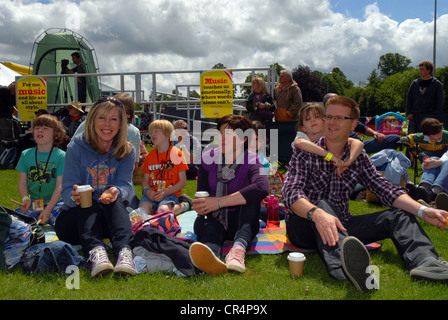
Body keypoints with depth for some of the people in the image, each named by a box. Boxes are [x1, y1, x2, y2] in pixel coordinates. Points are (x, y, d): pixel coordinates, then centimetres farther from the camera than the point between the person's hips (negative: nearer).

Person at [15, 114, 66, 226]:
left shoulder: (62, 156, -3)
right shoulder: (26, 154, 9)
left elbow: (60, 186, -8)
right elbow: (22, 182, 7)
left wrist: (48, 210, -18)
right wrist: (25, 199, -14)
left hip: (54, 203, -3)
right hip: (32, 203, 3)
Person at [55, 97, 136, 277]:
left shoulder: (127, 152, 2)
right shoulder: (77, 146, -4)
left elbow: (125, 184, -11)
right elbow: (67, 189, -11)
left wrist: (116, 192, -36)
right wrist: (74, 196, -36)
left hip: (110, 218, 1)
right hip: (76, 216, -1)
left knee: (114, 201, -30)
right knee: (89, 204, -31)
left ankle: (124, 251, -52)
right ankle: (95, 251, -55)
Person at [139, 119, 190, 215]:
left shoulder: (177, 153, 1)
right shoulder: (150, 156, 14)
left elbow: (183, 181, -2)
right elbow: (145, 181, 15)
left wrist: (165, 193, -14)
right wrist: (147, 191, -9)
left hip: (170, 194, -2)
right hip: (152, 195, 3)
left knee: (162, 211, -33)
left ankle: (182, 206, -6)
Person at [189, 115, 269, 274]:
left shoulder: (250, 160, -8)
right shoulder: (209, 158, 3)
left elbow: (262, 188, -31)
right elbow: (201, 193, 6)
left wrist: (219, 202, -33)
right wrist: (200, 206, -21)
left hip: (241, 222, -1)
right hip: (216, 219, 2)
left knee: (250, 196, -28)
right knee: (201, 222, -32)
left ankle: (239, 248, -49)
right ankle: (211, 254, -66)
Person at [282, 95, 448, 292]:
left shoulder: (359, 158, 10)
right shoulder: (306, 152, -3)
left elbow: (385, 190, 1)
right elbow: (291, 192, -19)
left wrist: (423, 211, -15)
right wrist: (317, 213, -39)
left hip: (340, 225, 5)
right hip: (304, 225, -4)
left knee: (400, 215, -7)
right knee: (324, 204, -35)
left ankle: (426, 262, -37)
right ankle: (346, 268, -63)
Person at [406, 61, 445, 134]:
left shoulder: (437, 84, 3)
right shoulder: (414, 83, 13)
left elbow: (440, 102, 2)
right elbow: (408, 100, 16)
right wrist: (408, 113, 3)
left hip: (429, 117, -3)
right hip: (414, 116, 3)